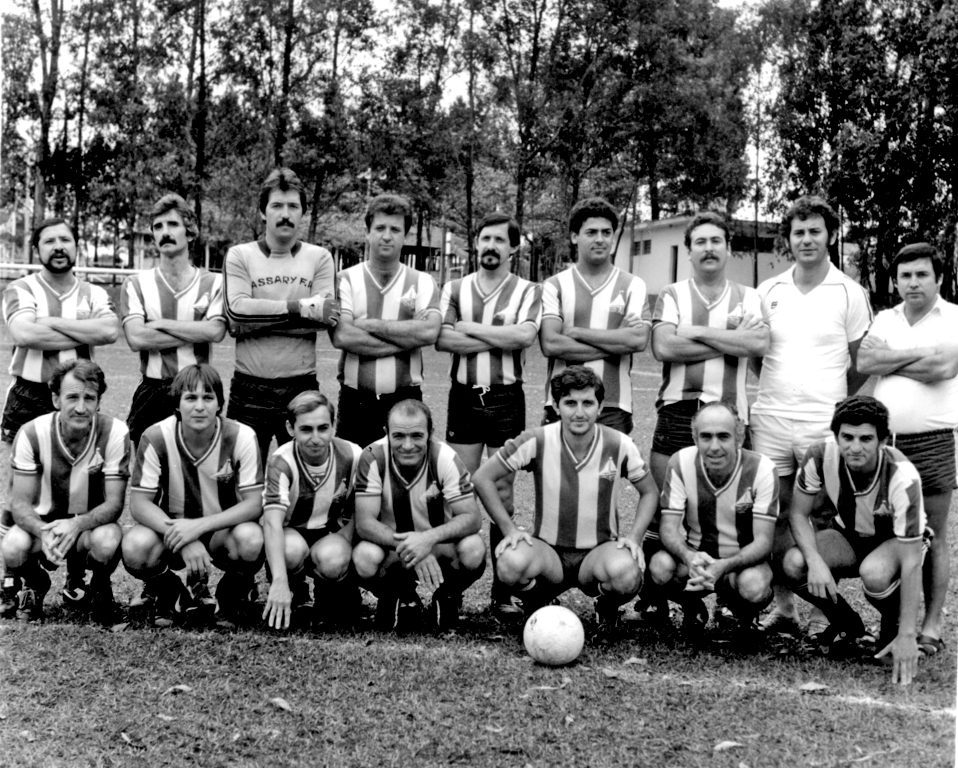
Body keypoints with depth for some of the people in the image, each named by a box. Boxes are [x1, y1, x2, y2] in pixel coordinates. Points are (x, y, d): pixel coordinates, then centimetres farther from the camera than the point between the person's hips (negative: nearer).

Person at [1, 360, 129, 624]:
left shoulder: (115, 433, -20)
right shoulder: (32, 434, -15)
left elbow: (114, 503, -19)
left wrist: (76, 525, -39)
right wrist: (43, 532, -37)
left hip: (92, 523, -1)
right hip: (44, 522, 1)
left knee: (108, 542, -37)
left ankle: (99, 587, 1)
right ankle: (35, 585, 7)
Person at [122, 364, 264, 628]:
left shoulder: (241, 437, -17)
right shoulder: (156, 438, -16)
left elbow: (254, 504, -19)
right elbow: (139, 503, -16)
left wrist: (199, 525, -32)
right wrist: (182, 537, -32)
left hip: (223, 532, -1)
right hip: (172, 530, 1)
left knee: (250, 538, -34)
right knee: (136, 546, -31)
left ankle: (233, 595, 1)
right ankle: (169, 595, 4)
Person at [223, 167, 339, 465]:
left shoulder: (319, 258, 4)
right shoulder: (239, 256, 3)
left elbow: (321, 319, -10)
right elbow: (237, 310, -13)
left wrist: (258, 320, -13)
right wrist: (300, 307, -15)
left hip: (302, 387, 0)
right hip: (249, 387, 0)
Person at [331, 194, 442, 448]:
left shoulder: (423, 282, 5)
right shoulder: (346, 280, 2)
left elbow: (429, 332, -13)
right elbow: (341, 337, -14)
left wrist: (370, 325, -12)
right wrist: (408, 336, -12)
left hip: (406, 399, 1)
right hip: (356, 400, 0)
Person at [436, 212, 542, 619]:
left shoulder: (527, 292, 4)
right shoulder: (454, 289, 8)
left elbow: (525, 335, -16)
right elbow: (442, 339, -8)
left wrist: (470, 327, -10)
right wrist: (501, 339, -12)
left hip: (506, 397, -1)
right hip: (464, 395, 1)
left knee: (502, 490, 2)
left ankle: (502, 589, 8)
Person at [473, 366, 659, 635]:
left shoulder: (619, 446, -9)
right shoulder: (537, 441, -12)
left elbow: (649, 491, 7)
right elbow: (483, 478, -5)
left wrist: (634, 537, -9)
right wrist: (509, 529, -12)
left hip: (600, 550, 1)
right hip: (547, 549, 0)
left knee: (626, 573, -34)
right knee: (512, 564, -34)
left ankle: (607, 608, 6)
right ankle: (534, 605, 4)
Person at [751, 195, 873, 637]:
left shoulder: (850, 293, 1)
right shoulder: (768, 292, 9)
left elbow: (862, 363, 6)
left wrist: (835, 403, 4)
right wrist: (779, 388, 9)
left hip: (823, 421, -3)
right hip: (770, 418, 3)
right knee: (777, 514, 6)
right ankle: (782, 606, 16)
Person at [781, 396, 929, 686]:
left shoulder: (903, 477, -34)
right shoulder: (821, 454, -26)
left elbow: (911, 562, -31)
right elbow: (799, 513, -13)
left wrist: (907, 636, -33)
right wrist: (815, 561, -32)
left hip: (897, 540, -3)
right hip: (849, 534, 4)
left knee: (874, 574, -39)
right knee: (793, 563, -26)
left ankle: (894, 627, -1)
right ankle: (848, 626, 3)